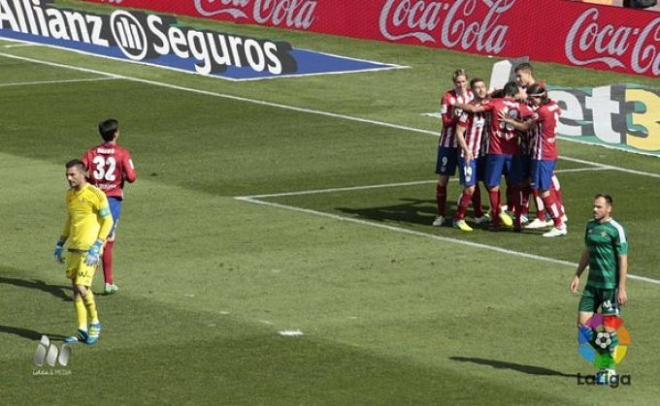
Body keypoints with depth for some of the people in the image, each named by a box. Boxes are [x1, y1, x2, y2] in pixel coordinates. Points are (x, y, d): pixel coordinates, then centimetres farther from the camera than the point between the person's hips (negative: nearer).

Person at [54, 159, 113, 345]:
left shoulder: (96, 194, -11)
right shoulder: (70, 194, 11)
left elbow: (108, 221, -10)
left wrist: (97, 247, -16)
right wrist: (60, 244, 20)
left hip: (89, 250, -7)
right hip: (73, 249, 7)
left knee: (82, 287, -14)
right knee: (76, 288, 6)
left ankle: (94, 323, 5)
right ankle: (82, 331, 13)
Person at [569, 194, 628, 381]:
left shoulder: (616, 230, -12)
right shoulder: (590, 226, 10)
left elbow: (623, 260, -12)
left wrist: (622, 288, -16)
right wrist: (577, 276, 16)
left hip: (610, 285, -7)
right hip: (592, 283, 7)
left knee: (609, 328, -3)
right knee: (583, 323, 4)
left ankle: (611, 368, 9)